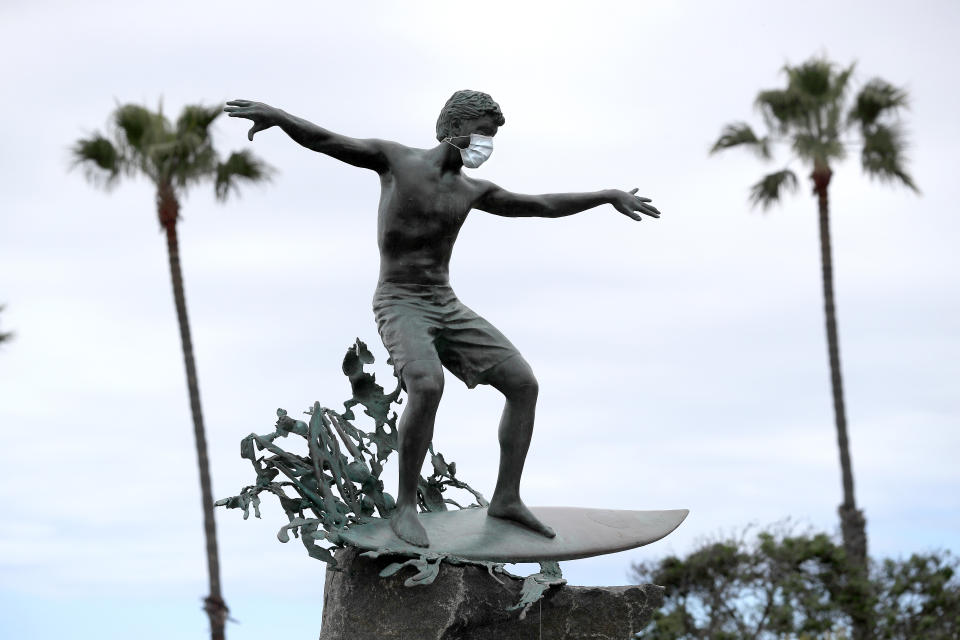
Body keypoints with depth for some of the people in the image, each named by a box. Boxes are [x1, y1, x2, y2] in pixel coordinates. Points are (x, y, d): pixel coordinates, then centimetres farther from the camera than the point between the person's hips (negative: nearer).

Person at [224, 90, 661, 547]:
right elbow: (324, 141, -13)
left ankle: (506, 498, 1)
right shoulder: (395, 159, -3)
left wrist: (608, 196, 21)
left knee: (524, 383, -7)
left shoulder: (471, 191, 12)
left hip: (447, 308, 6)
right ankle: (405, 508, -23)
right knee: (427, 386, -34)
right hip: (399, 306, -6)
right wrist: (278, 115, -32)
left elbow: (542, 205, 22)